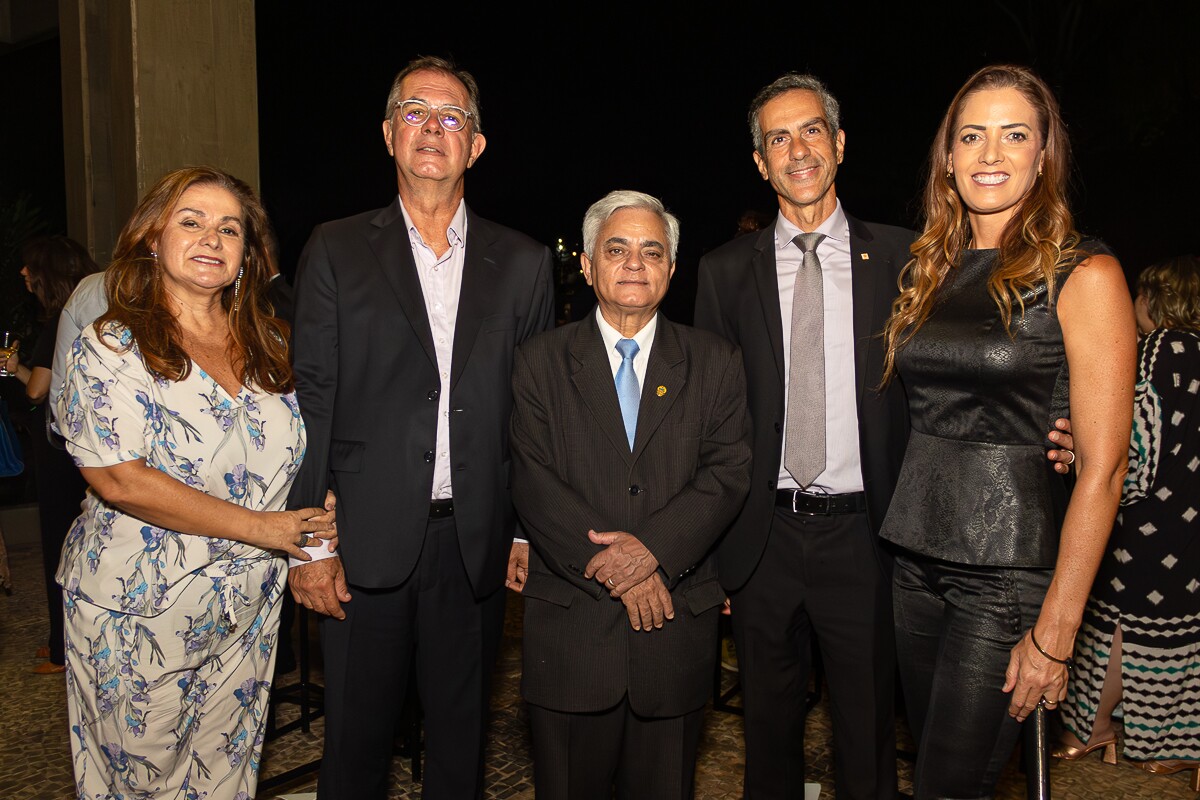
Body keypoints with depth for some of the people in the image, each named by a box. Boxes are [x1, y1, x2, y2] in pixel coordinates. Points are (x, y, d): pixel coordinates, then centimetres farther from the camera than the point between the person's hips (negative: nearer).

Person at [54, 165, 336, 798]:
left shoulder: (268, 348, 5)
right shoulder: (112, 347, -9)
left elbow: (300, 457, 10)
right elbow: (119, 481, -18)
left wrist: (315, 544, -9)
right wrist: (261, 528, -19)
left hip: (246, 613, 4)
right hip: (140, 611, -4)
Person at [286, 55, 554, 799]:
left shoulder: (523, 263, 6)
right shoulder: (336, 250, 2)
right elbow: (312, 399, -2)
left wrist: (529, 531, 3)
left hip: (476, 542, 2)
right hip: (367, 540, -1)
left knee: (462, 731, 16)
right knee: (357, 736, 12)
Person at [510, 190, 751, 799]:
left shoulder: (715, 363, 6)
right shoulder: (540, 362, 3)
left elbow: (727, 474, -3)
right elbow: (534, 484, -6)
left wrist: (653, 547, -17)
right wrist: (613, 571, -14)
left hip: (677, 625, 1)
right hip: (570, 624, -1)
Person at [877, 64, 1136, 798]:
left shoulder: (1084, 275, -8)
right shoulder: (929, 271, 8)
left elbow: (1102, 467, -12)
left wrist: (1056, 630, -14)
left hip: (1009, 571, -5)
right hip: (915, 557, 5)